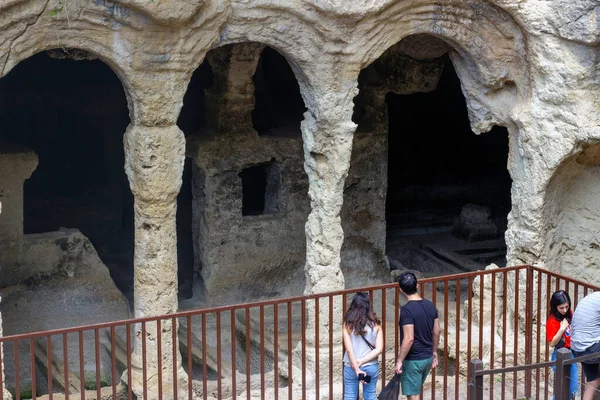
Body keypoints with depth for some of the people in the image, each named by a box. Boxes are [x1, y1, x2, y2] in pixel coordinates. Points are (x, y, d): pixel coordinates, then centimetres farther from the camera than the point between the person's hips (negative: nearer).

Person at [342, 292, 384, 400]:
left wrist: (356, 368, -12)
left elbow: (349, 350, -14)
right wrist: (362, 361, -11)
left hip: (351, 367, -1)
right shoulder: (375, 324, -5)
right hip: (371, 367, 1)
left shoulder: (348, 324, -9)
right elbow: (379, 349, -10)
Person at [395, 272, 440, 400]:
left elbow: (409, 339, -26)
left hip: (413, 360, -8)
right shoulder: (430, 305, 1)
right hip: (428, 357, 8)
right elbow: (436, 332, 9)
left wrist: (399, 360, -17)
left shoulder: (407, 309, -22)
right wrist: (434, 352, 21)